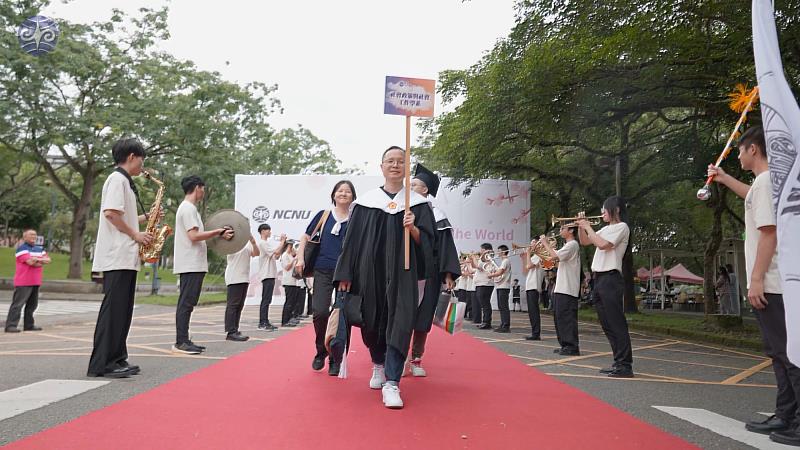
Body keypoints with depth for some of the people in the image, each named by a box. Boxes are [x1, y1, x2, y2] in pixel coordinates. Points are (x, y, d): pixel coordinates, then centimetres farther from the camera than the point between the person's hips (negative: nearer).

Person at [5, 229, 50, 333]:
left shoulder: (39, 249, 16)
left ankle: (29, 325, 18)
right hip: (23, 282, -7)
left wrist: (37, 259, -10)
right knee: (17, 304, -9)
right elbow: (30, 262, -18)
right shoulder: (22, 248, -6)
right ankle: (10, 326, -8)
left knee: (32, 305, 11)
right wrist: (41, 262, -2)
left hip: (35, 282, 7)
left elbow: (48, 260, 6)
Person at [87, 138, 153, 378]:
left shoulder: (124, 181, 22)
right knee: (113, 309, -8)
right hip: (118, 256, -10)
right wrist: (136, 235, -14)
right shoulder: (118, 178, -8)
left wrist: (146, 217, 14)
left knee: (123, 311, 10)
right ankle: (101, 364, -4)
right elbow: (111, 213, -20)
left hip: (125, 257, 10)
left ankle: (116, 359, 16)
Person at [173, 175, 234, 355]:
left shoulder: (188, 208, 21)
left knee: (187, 303, 10)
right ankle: (180, 343, -7)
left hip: (192, 265, 10)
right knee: (186, 303, -9)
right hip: (191, 265, -10)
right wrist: (218, 232, -13)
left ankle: (184, 341, 15)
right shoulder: (188, 208, -11)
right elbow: (194, 236, -19)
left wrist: (217, 233, 13)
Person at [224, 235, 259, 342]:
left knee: (239, 305, 8)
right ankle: (230, 332, -10)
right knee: (233, 304, -9)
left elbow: (257, 253, 9)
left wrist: (253, 243, -7)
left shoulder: (248, 242, 18)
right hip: (234, 278, -8)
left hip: (244, 278, 8)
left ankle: (234, 330, 12)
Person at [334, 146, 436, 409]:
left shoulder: (417, 203, 4)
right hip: (370, 272, 2)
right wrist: (345, 274, 2)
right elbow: (352, 240, 5)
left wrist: (412, 228, -19)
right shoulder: (366, 202, 5)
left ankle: (391, 383, -6)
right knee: (372, 321, 11)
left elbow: (426, 241, 1)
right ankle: (379, 363, 37)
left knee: (399, 323, -9)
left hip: (402, 273, -1)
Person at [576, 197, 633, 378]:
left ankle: (625, 366, -6)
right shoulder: (606, 229, 20)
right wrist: (581, 225, 10)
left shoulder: (621, 227, -5)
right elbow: (584, 242, 25)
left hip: (610, 278, -9)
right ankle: (619, 363, 16)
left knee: (616, 323, -9)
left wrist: (588, 227, -9)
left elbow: (602, 244, -19)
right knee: (607, 324, 10)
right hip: (599, 278, 9)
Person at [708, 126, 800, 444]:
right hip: (774, 283, 11)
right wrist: (725, 179, 47)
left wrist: (756, 279, -21)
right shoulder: (769, 181, 17)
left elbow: (769, 232, -21)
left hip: (771, 283, -11)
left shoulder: (765, 181, -13)